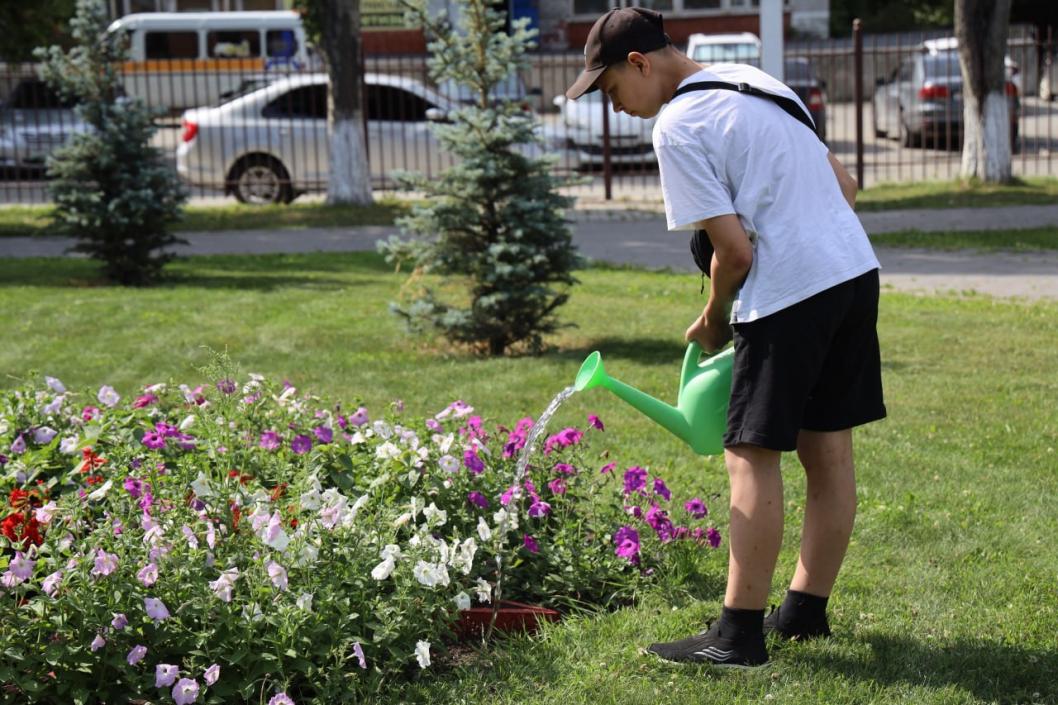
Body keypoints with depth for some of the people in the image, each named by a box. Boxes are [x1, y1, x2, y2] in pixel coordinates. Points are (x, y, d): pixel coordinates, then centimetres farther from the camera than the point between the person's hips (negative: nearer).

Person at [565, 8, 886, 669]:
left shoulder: (677, 127, -9)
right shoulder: (754, 81, 17)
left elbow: (735, 251, -13)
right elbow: (845, 185, 19)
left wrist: (712, 322, 4)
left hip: (789, 293, -9)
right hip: (856, 268, 9)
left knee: (752, 456, -3)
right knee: (828, 450, 13)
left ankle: (739, 633, -1)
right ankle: (806, 610, 24)